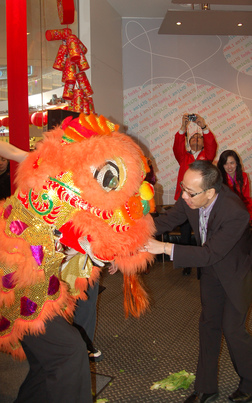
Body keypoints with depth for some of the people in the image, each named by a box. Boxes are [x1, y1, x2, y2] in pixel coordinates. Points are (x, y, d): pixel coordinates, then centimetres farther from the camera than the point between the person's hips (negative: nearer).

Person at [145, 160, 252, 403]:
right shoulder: (191, 199, -22)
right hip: (211, 269, 6)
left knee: (232, 328, 0)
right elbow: (168, 220, -8)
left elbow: (210, 254, -37)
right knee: (208, 324, 13)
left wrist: (165, 248, -40)